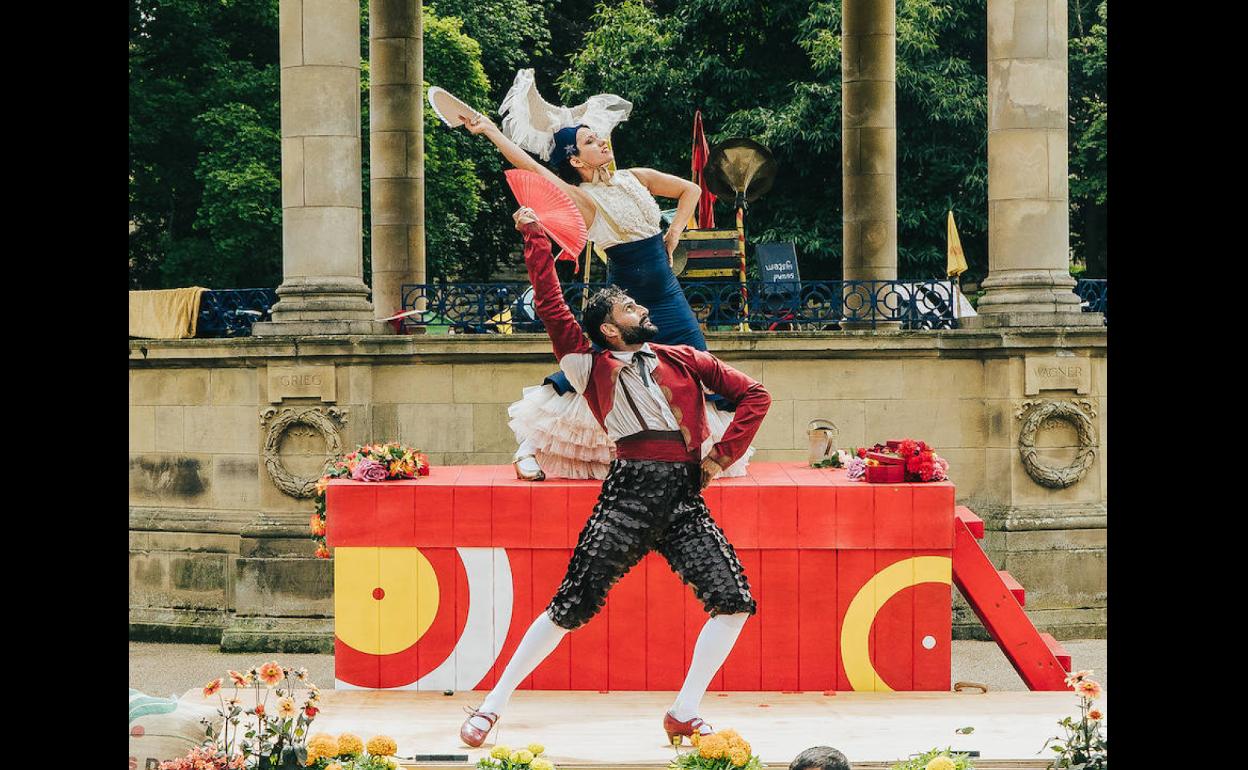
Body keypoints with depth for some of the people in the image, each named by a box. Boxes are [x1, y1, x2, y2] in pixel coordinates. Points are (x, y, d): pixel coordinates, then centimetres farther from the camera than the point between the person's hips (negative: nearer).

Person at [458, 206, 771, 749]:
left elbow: (753, 394, 17)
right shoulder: (591, 366, 10)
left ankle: (684, 714, 3)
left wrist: (723, 456, 9)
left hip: (685, 499, 3)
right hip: (630, 492, -3)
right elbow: (550, 305, 5)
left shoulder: (683, 359, 18)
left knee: (734, 601, -8)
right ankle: (492, 704, 5)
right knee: (572, 606, -6)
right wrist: (534, 237, 8)